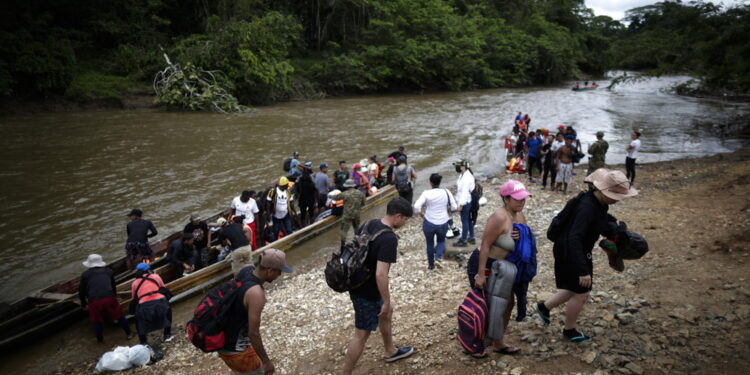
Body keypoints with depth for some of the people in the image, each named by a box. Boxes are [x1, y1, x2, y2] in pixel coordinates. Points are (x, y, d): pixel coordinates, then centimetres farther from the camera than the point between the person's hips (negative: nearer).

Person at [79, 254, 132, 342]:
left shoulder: (85, 274, 15)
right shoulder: (109, 271, 21)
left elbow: (81, 291, 21)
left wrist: (83, 304, 35)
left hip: (94, 301, -1)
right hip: (109, 298, 1)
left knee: (95, 321, 21)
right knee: (119, 315, 18)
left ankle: (100, 339, 31)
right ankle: (129, 334, 27)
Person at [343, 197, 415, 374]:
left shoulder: (370, 224, -1)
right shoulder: (389, 238, -28)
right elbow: (380, 274, -32)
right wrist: (386, 301, -19)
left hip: (359, 283, 10)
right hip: (367, 292, -10)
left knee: (387, 313, 28)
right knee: (362, 333, 4)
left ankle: (390, 351, 49)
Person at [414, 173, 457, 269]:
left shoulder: (426, 193, -14)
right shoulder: (446, 192, -8)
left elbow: (417, 206, -22)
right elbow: (454, 207, -6)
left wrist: (421, 213, -3)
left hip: (429, 223, -1)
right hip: (443, 223, 1)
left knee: (430, 244, 20)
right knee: (441, 241, 26)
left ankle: (431, 265, 31)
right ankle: (438, 258, 2)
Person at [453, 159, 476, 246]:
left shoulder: (466, 177, -24)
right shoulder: (463, 175, 6)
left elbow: (465, 192, -25)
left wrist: (461, 204, -22)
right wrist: (461, 203, 16)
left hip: (465, 202, -10)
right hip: (467, 202, 10)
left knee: (465, 221, 2)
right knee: (469, 220, 19)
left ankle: (463, 241, 14)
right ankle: (471, 238, 32)